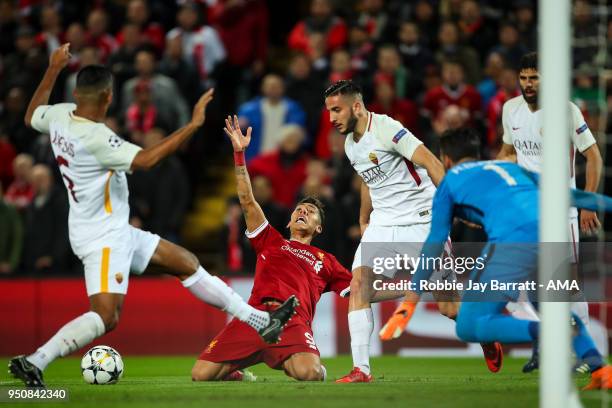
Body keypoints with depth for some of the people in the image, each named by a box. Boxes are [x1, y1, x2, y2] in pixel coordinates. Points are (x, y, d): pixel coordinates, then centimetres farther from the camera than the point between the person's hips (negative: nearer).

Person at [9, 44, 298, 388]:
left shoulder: (60, 116, 0)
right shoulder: (95, 137, -27)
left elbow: (32, 116, 22)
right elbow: (144, 160, -36)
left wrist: (54, 69, 27)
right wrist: (193, 125, -34)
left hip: (117, 231, 11)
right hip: (103, 238, -11)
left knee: (187, 262, 14)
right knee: (105, 317, -17)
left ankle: (260, 323, 19)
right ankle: (34, 362, -18)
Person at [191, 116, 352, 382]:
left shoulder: (325, 261, 27)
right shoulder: (271, 241, 28)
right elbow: (247, 201, 20)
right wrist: (239, 153, 12)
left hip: (293, 322, -1)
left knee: (310, 373, -35)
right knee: (201, 375, -14)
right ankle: (237, 375, 20)